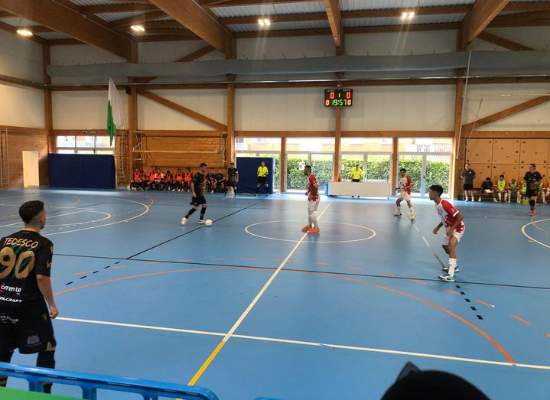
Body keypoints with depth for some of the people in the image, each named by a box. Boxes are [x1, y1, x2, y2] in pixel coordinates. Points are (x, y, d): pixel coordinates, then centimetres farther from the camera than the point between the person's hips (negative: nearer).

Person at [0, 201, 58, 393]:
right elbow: (41, 277, -17)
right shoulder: (43, 244, -10)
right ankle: (44, 392, 17)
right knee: (47, 349, 12)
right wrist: (52, 305, -9)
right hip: (29, 306, -5)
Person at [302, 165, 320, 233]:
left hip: (314, 198, -10)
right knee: (309, 212, 17)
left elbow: (316, 186, -28)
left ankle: (316, 228, 1)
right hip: (311, 198, 10)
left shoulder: (311, 177, -20)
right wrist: (308, 192, 12)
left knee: (312, 212, -5)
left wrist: (312, 195, -22)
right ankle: (309, 226, 28)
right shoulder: (309, 177, 11)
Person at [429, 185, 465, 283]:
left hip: (457, 228, -11)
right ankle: (453, 266, 46)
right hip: (449, 228, 11)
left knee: (451, 246, -27)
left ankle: (450, 275, -34)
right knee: (445, 246, 23)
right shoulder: (437, 205, 1)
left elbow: (460, 216, -29)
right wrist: (438, 227, 5)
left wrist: (452, 229, -32)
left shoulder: (445, 204, -28)